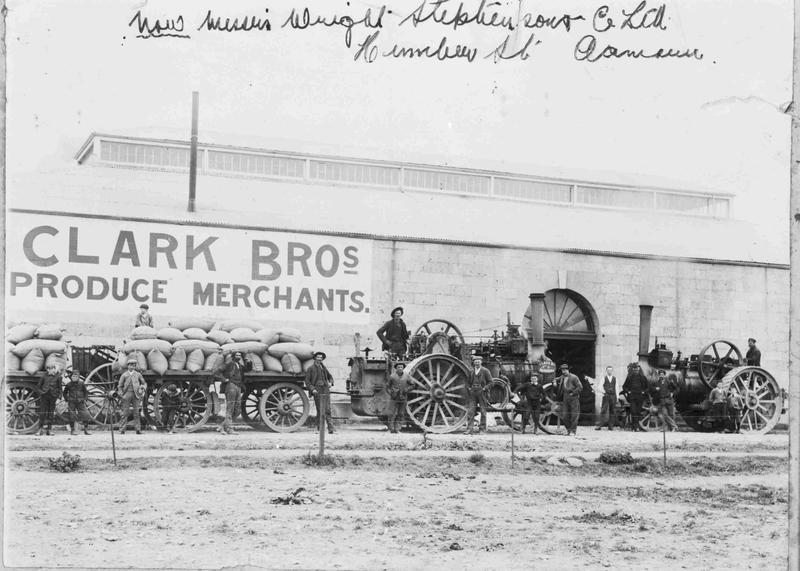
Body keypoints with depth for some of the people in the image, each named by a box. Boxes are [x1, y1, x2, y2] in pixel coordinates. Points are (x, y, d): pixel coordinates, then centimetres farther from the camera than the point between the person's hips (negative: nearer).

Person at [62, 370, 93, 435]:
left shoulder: (81, 384, 1)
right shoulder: (69, 384, 0)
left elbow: (86, 392, 11)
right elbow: (65, 392, 13)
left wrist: (85, 399, 0)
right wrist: (67, 400, 5)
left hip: (80, 402, 0)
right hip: (72, 403, 0)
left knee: (85, 415, -7)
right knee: (72, 416, -1)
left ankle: (86, 429, 5)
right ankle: (72, 430, 11)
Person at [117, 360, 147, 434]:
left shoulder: (138, 374, 11)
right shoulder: (124, 375, 7)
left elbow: (144, 383, 18)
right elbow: (119, 386, 10)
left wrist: (143, 389, 0)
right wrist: (121, 395, 0)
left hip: (136, 395, 1)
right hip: (127, 394, -1)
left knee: (137, 412, -2)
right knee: (124, 412, -2)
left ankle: (138, 429, 0)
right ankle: (122, 429, -1)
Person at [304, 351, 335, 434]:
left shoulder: (324, 367, 17)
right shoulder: (311, 368, 3)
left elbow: (330, 376, 30)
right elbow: (307, 381, 1)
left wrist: (330, 382, 9)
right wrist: (312, 389, -13)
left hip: (326, 390, 4)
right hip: (317, 391, -4)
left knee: (327, 410, -3)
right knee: (320, 411, -4)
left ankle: (331, 429, -7)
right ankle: (319, 429, 6)